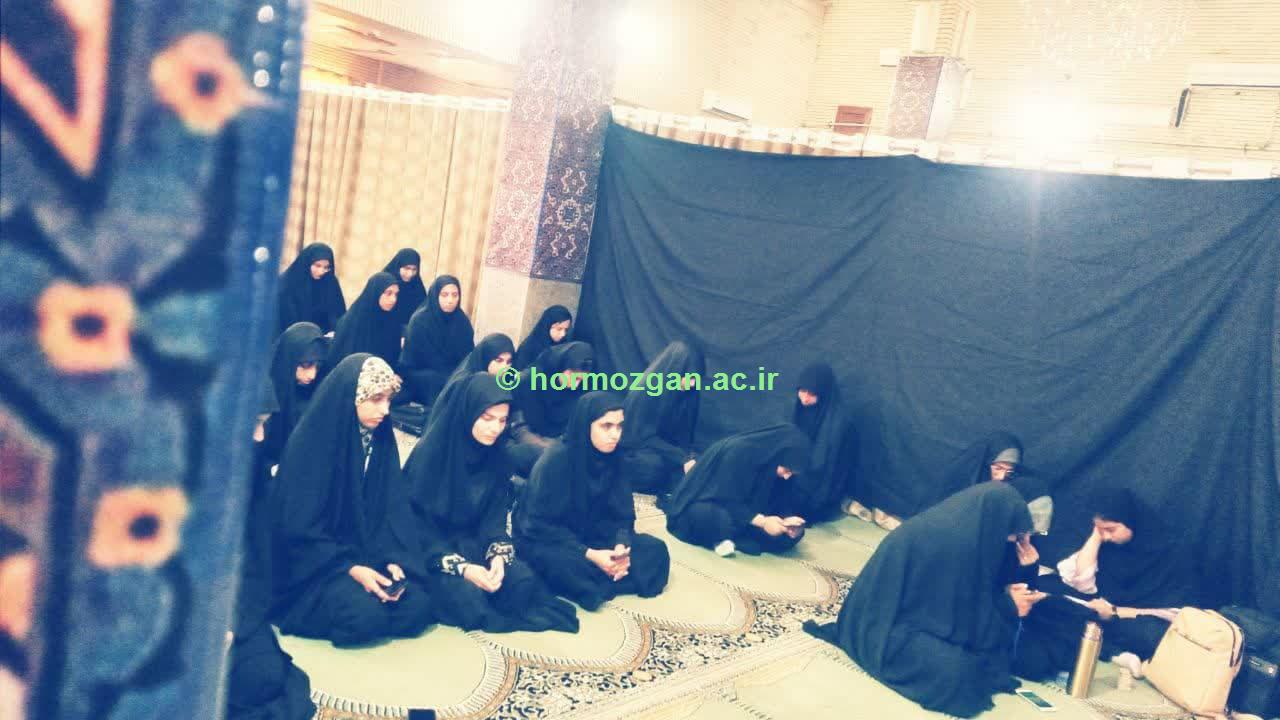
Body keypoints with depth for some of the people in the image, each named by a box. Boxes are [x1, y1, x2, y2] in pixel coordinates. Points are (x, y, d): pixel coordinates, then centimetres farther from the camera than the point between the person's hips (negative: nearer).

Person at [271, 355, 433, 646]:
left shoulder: (381, 438, 1)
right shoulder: (310, 442, -16)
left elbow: (393, 510, 2)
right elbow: (297, 527, -16)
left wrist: (393, 559, -15)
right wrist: (350, 568, -22)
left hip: (369, 554, 6)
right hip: (316, 563, -5)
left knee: (417, 607, -16)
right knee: (366, 616, -29)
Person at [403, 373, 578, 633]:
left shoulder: (496, 458, -1)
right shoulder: (429, 454, -17)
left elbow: (495, 517, 0)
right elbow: (418, 523, -16)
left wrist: (498, 556, -21)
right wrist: (461, 567, -25)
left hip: (475, 542, 5)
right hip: (431, 548, -5)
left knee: (523, 581, -22)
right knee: (467, 595, -33)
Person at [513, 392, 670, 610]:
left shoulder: (612, 457, -5)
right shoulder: (556, 460, -22)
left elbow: (621, 513, 0)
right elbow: (541, 524, -21)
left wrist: (621, 546, -22)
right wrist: (588, 554, -28)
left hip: (591, 535, 6)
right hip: (546, 539, -6)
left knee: (654, 550, -13)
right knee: (572, 567, -40)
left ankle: (594, 583, -18)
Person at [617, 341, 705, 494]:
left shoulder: (689, 392, -5)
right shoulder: (645, 390, -21)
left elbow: (684, 435, 5)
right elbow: (643, 437, -22)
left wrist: (689, 456, -15)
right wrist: (682, 459, -29)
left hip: (667, 450, 5)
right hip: (637, 449, -5)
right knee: (655, 464, -36)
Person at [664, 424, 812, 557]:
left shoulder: (773, 467, -8)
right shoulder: (738, 451, -29)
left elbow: (773, 504, -1)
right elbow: (725, 499, -28)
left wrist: (785, 520, -22)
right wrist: (760, 521, -33)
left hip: (741, 513, 7)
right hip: (704, 505, -7)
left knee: (792, 533, -12)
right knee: (726, 519, -42)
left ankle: (726, 539, -10)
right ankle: (719, 538, -9)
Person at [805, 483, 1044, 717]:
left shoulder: (960, 525, -2)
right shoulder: (950, 540, -28)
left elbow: (962, 599, 10)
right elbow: (954, 617, -19)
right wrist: (1007, 606, -9)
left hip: (920, 610, 9)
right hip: (888, 627, -9)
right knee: (958, 671, -26)